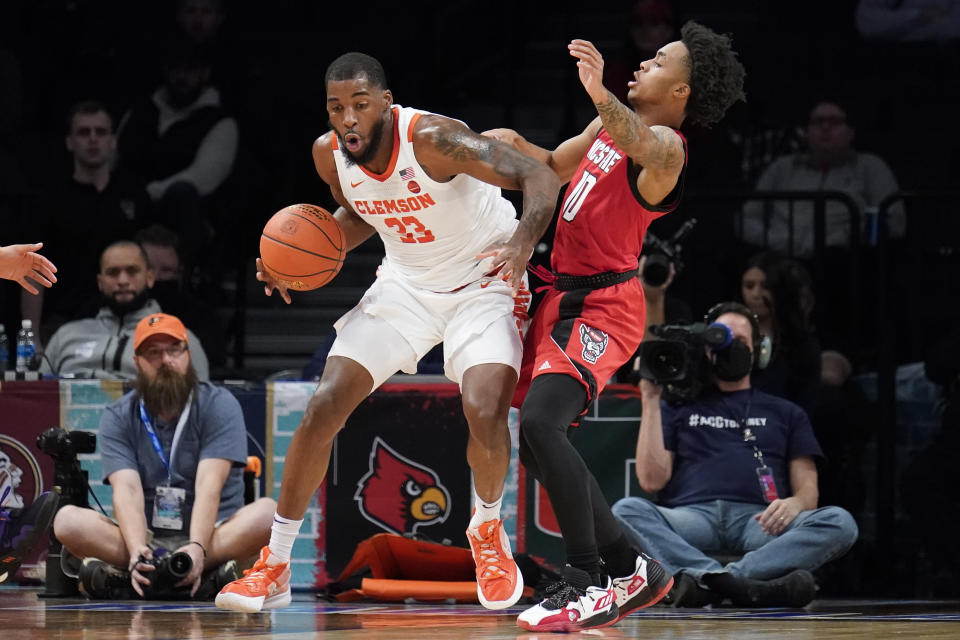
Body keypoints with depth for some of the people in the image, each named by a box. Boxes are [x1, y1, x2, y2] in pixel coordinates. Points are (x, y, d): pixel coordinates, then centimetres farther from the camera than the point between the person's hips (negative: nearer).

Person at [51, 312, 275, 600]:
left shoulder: (219, 405, 0)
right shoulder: (117, 418, 4)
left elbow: (209, 486, -14)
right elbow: (127, 490, -11)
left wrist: (197, 548, -31)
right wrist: (137, 551, -31)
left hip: (211, 535, -1)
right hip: (147, 539, 1)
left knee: (268, 512, -31)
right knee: (67, 520, -23)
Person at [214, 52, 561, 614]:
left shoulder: (432, 139, -30)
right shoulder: (329, 154, -11)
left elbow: (540, 176, -32)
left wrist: (525, 237, -52)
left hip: (484, 281, -5)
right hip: (407, 283, 5)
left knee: (485, 413, -26)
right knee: (324, 408, -7)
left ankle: (488, 531, 7)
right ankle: (274, 567, 4)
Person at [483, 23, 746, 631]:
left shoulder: (665, 145, -14)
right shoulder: (612, 125, 14)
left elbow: (648, 149, -40)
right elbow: (555, 167, 29)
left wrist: (601, 96, -57)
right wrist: (518, 146, 7)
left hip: (603, 307, -10)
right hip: (566, 299, 10)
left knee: (540, 421, -27)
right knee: (538, 443, 12)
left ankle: (589, 584, -22)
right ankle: (631, 569, 21)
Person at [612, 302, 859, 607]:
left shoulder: (785, 413, 29)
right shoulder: (679, 408, 27)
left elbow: (808, 488, 18)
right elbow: (652, 479, 13)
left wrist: (795, 503, -9)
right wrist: (651, 399, 11)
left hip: (758, 520, 1)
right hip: (693, 515, -1)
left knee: (839, 522, -31)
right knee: (626, 511, -34)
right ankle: (746, 586, -54)